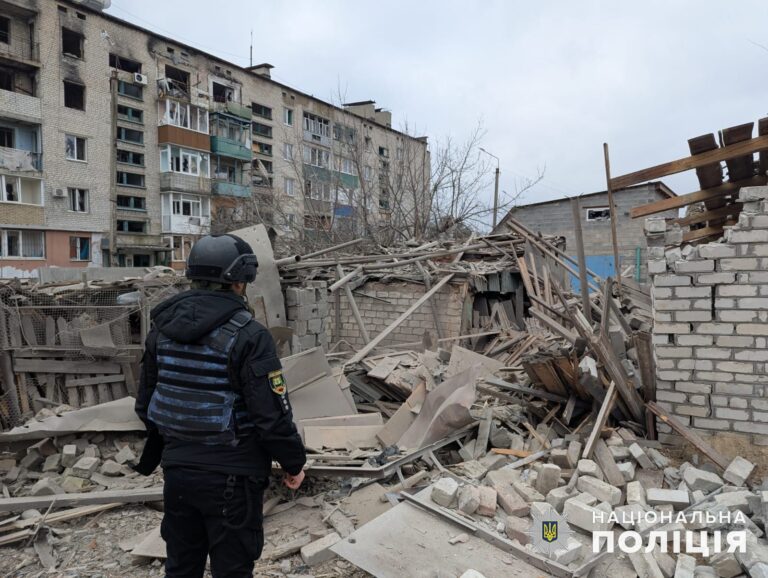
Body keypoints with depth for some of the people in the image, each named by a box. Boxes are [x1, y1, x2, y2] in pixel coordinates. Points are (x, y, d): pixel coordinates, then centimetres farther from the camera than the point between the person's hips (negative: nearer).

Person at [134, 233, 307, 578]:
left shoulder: (162, 329, 2)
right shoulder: (247, 336, -19)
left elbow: (145, 404, 11)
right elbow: (272, 415, -19)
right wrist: (294, 463, -3)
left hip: (177, 469, 6)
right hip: (231, 475, -6)